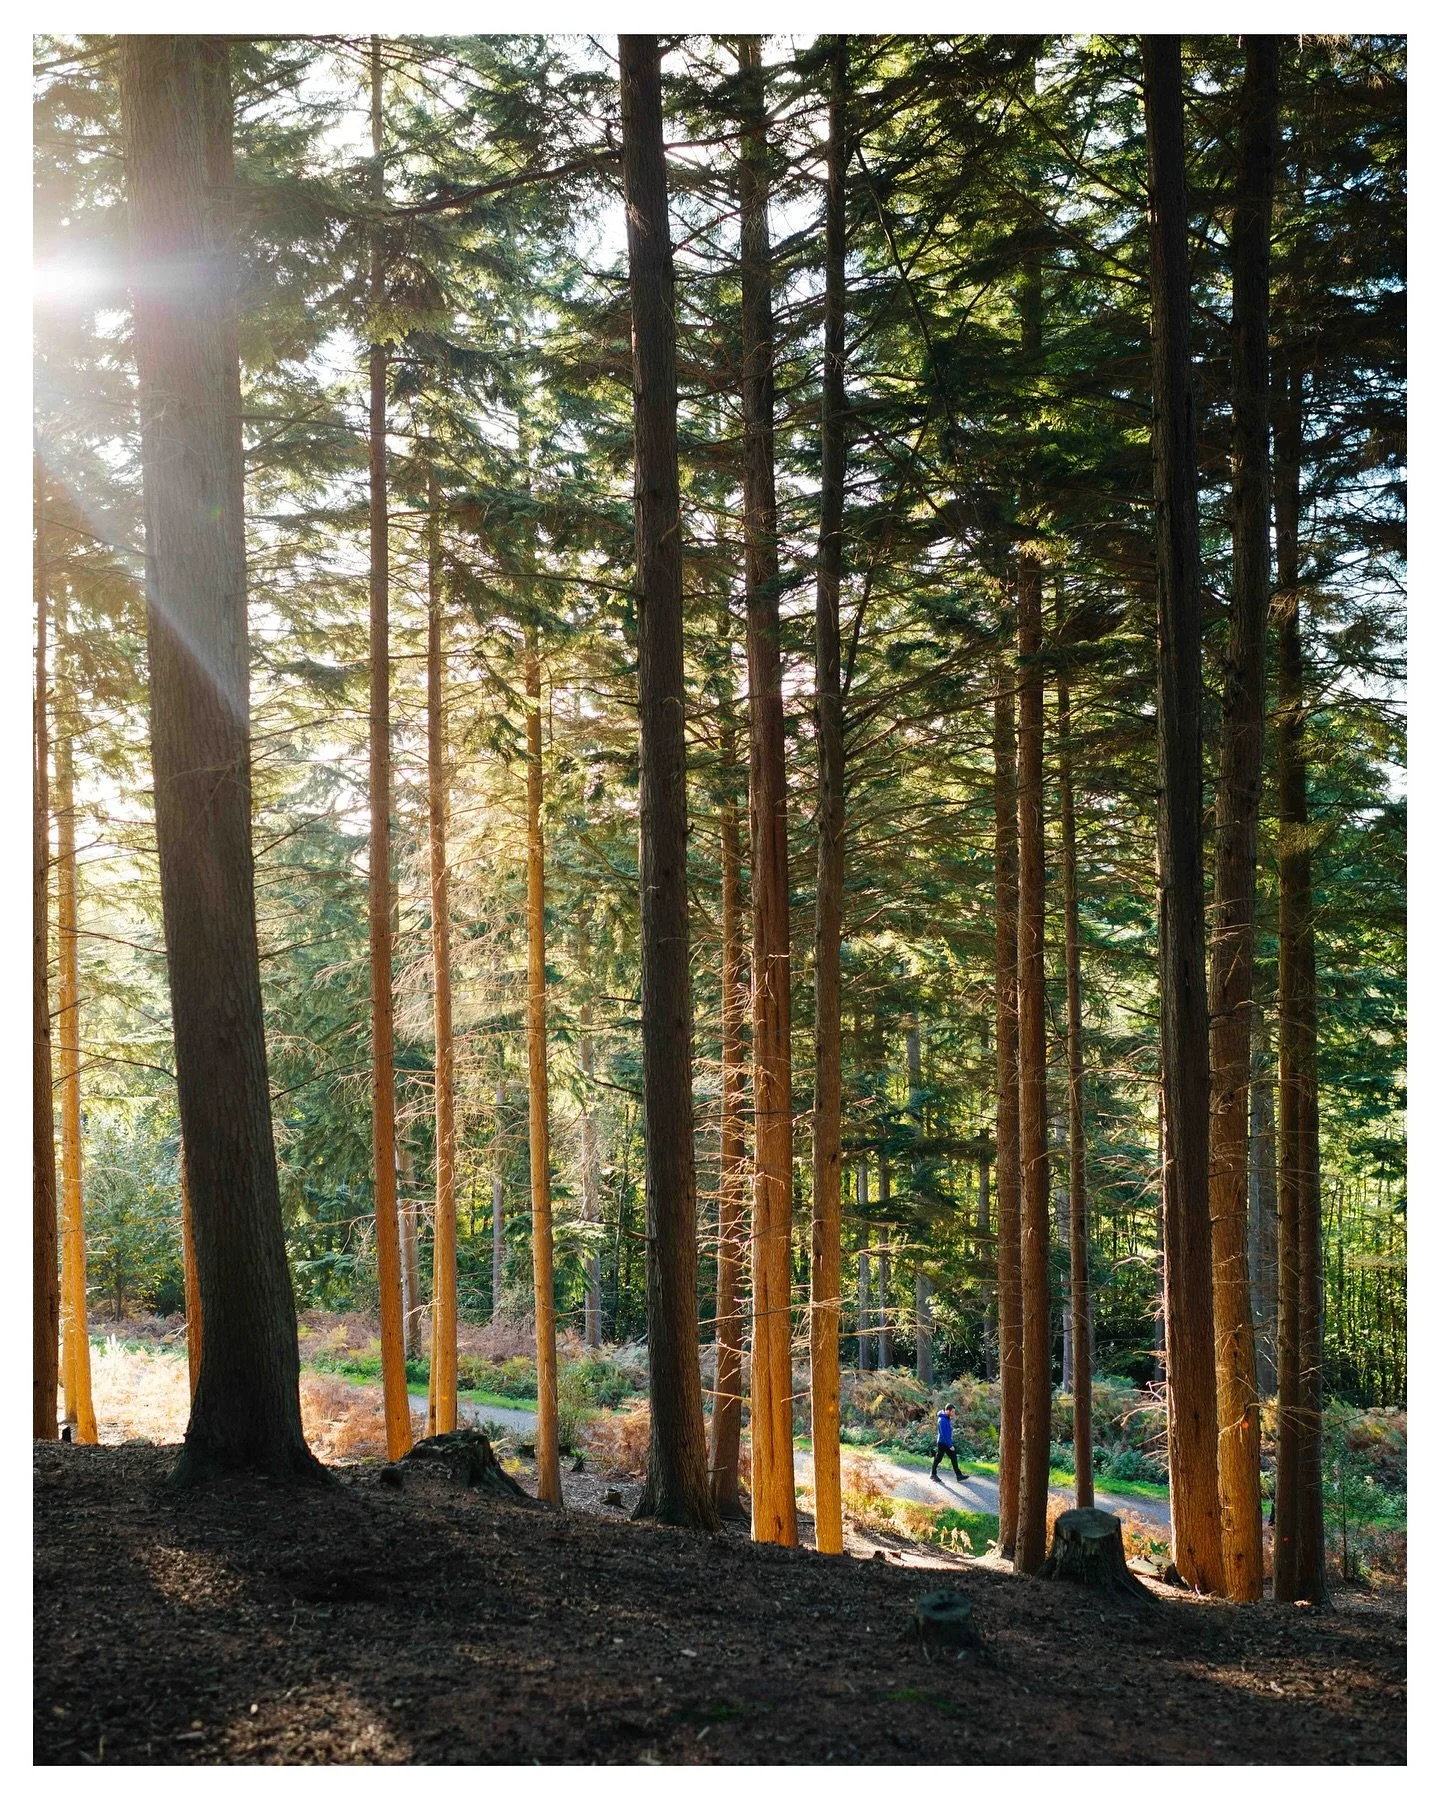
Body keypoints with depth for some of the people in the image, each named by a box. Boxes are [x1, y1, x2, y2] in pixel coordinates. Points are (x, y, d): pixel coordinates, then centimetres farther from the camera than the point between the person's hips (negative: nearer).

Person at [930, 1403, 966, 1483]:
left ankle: (959, 1475, 6)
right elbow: (944, 1434, -25)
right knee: (938, 1459, 5)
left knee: (954, 1458, 5)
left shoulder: (948, 1419, 7)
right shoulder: (942, 1420, -23)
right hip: (942, 1443, -9)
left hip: (948, 1443, 9)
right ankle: (933, 1474, 20)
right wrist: (950, 1446, -23)